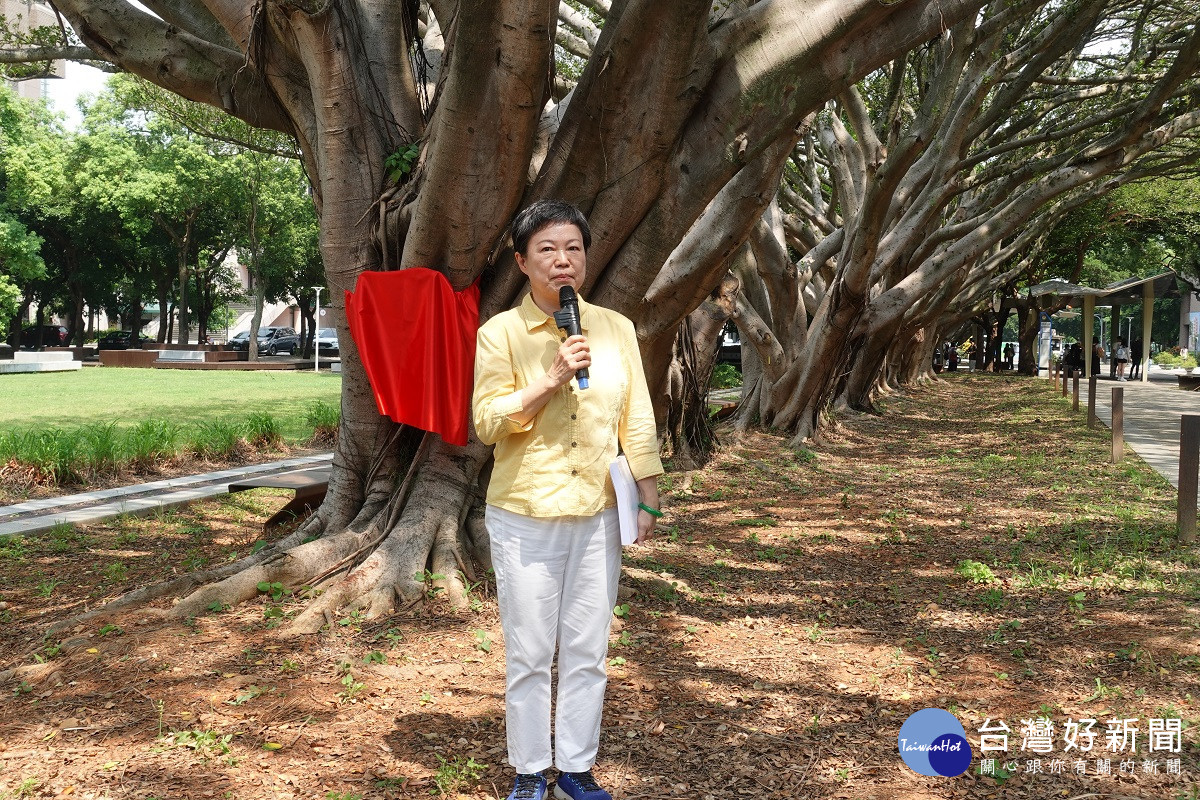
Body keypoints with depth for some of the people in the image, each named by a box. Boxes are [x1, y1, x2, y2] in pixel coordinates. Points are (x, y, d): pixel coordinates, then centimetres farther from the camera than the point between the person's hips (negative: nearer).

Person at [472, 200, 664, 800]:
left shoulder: (615, 328, 4)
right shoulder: (500, 333, -5)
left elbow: (637, 419, 7)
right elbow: (487, 423, -10)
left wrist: (648, 497, 6)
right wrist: (552, 379, -20)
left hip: (598, 516, 3)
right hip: (526, 517, -2)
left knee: (587, 653, 10)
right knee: (529, 656, 6)